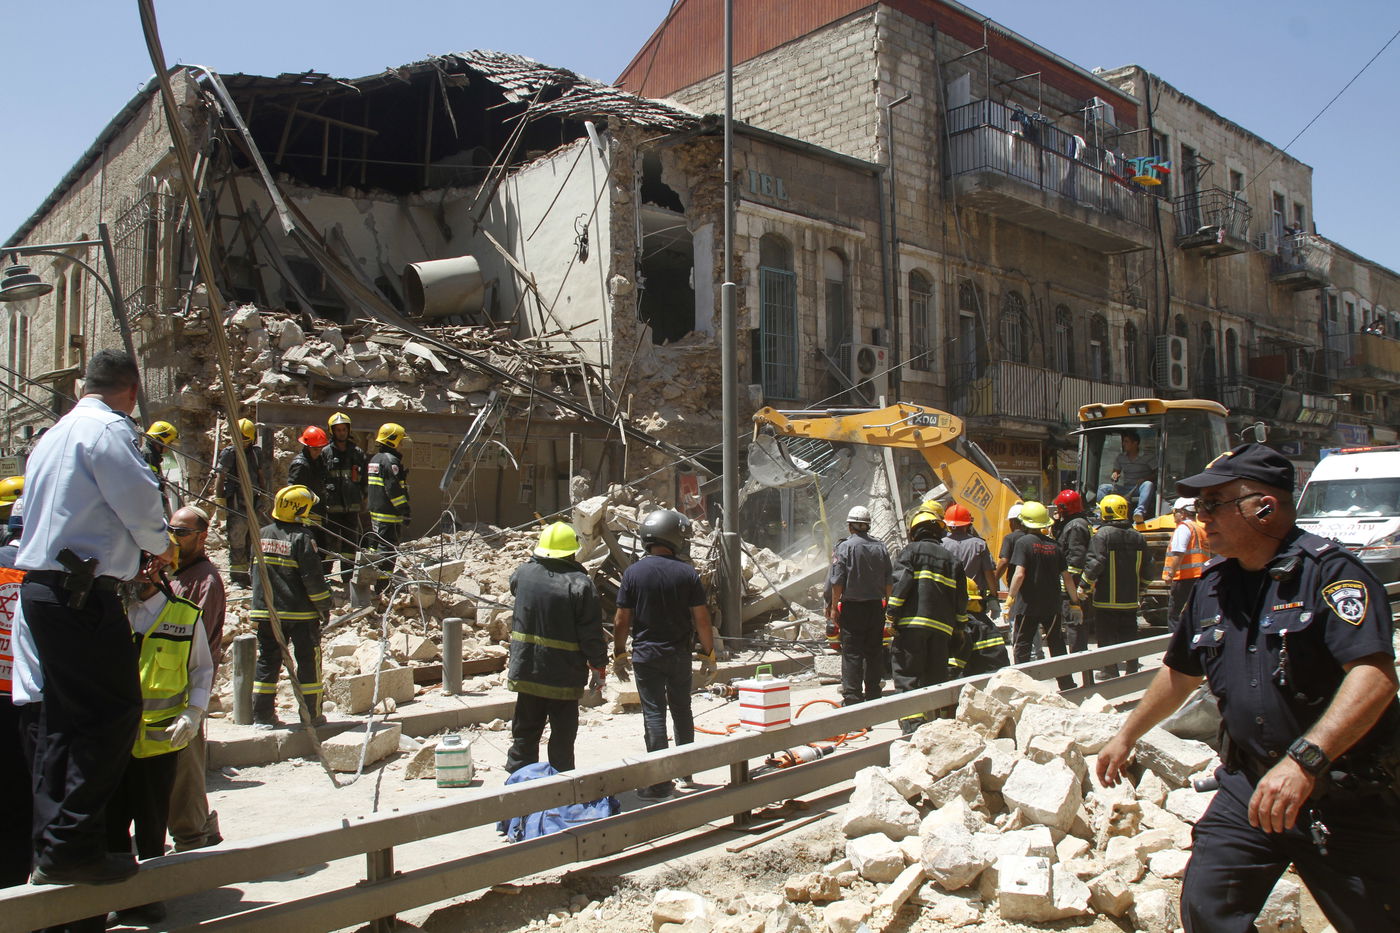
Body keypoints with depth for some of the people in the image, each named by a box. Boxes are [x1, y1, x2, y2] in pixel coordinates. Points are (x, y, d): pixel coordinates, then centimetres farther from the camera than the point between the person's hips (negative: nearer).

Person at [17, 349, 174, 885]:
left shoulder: (53, 435, 22)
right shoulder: (109, 428, -8)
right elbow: (140, 500, -15)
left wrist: (134, 556, 27)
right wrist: (160, 546, 6)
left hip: (41, 586, 10)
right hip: (83, 592, -10)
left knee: (63, 717, 12)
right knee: (114, 713, -6)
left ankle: (50, 849, 16)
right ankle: (73, 847, -6)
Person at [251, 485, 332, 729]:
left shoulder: (262, 535, 5)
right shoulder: (301, 537, -15)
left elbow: (256, 572, 14)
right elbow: (312, 576, -16)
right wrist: (324, 606, -6)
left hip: (265, 611, 6)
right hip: (300, 613, -6)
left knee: (267, 661, 12)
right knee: (308, 662, 5)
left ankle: (262, 715, 14)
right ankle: (311, 714, 8)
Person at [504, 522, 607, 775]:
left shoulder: (523, 573, -3)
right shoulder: (580, 584, -15)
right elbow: (592, 634, -13)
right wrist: (599, 668, -3)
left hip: (526, 671, 4)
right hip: (564, 676, -4)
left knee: (525, 731, 16)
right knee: (562, 735, 9)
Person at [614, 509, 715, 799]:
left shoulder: (633, 573, -6)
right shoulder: (687, 573, -7)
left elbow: (622, 620, -4)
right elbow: (702, 619, -6)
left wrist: (619, 654, 8)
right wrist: (709, 654, 5)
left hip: (646, 655, -1)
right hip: (679, 655, 1)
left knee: (654, 714, 2)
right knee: (682, 710, 18)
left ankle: (660, 781, 3)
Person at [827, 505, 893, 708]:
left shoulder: (845, 547, -9)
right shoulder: (880, 548, 6)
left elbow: (837, 581, -10)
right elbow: (889, 581, 8)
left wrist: (834, 606, -2)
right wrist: (887, 605, 17)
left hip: (852, 607, -4)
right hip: (876, 607, 5)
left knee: (851, 653, -1)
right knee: (874, 652, 11)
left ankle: (851, 698, -3)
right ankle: (873, 696, 17)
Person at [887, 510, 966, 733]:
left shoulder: (911, 551, 4)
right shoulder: (950, 558, 19)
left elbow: (901, 583, -9)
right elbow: (961, 596, 19)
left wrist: (892, 614, -7)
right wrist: (960, 626, 27)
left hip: (912, 622, -5)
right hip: (942, 625, 5)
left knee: (907, 674, -4)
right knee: (937, 676, 13)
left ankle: (913, 722, -15)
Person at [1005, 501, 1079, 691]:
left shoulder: (1023, 542, -10)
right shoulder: (1055, 545, 4)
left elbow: (1019, 574, -19)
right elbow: (1066, 576, 5)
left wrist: (1010, 598, -12)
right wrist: (1075, 600, 15)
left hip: (1027, 604, -5)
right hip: (1052, 604, 5)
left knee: (1021, 647, 5)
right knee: (1057, 647, 15)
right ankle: (1067, 685, 21)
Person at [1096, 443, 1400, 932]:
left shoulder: (1330, 571, -15)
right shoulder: (1213, 585, 7)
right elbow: (1181, 672, 20)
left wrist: (1305, 759, -37)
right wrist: (1126, 736, 24)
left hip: (1344, 795, -5)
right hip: (1249, 787, 5)